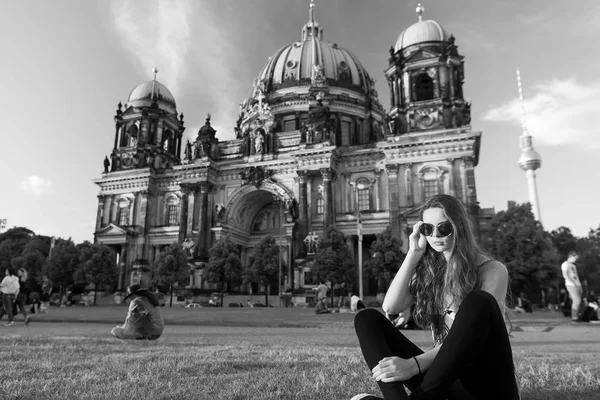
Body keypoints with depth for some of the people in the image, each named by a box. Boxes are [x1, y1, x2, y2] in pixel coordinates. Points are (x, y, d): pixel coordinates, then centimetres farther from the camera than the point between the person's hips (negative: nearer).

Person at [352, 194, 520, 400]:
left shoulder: (492, 269, -5)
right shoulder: (428, 270, 10)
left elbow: (473, 334, -19)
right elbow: (390, 308, -4)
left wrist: (415, 364, -30)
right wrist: (414, 254, -5)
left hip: (487, 383, -4)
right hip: (442, 375, 4)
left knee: (479, 302, -32)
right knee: (367, 318, -11)